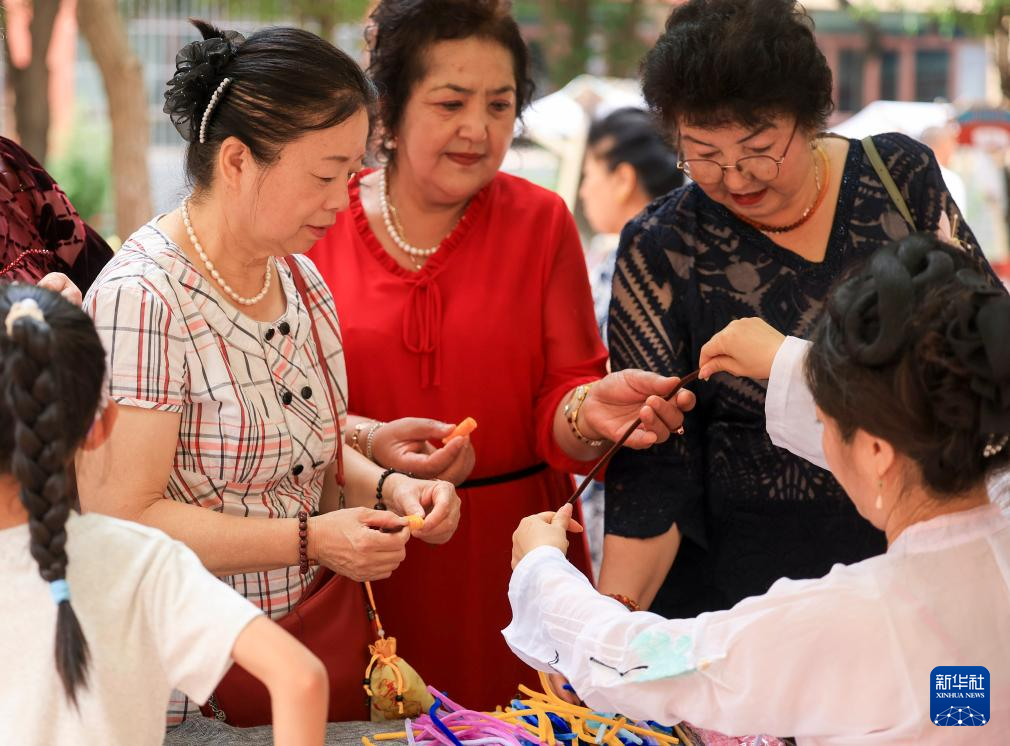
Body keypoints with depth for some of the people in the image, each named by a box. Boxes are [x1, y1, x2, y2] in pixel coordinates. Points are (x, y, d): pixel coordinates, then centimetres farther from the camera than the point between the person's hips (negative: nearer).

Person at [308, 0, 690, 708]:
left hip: (510, 557, 1)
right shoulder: (318, 223, 1)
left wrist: (589, 412, -23)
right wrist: (369, 441, -20)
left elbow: (557, 398, 0)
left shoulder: (541, 221, 4)